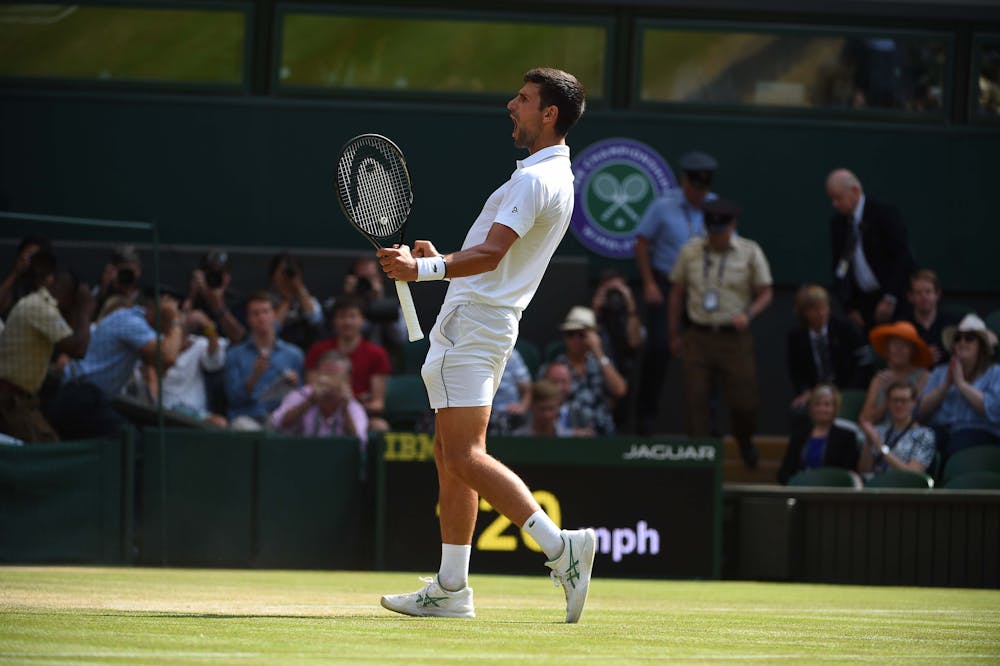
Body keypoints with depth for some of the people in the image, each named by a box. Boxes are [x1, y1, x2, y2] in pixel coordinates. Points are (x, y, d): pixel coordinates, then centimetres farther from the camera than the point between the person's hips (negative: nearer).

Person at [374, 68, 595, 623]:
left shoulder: (537, 180, -15)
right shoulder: (554, 177, 18)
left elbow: (491, 254, -26)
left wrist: (424, 270, -34)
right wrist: (440, 258, 17)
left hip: (475, 323, -11)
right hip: (472, 322, 11)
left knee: (465, 457, -15)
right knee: (449, 453, 10)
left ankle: (560, 546, -20)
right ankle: (451, 589, 11)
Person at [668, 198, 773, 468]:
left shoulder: (750, 252, 2)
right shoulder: (690, 251, 6)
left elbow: (765, 294, 4)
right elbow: (676, 293, 14)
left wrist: (748, 314, -16)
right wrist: (674, 334, 14)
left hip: (734, 337, -1)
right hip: (698, 336, 1)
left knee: (743, 400, 0)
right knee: (696, 399, -6)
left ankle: (745, 441, 30)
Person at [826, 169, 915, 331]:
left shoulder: (884, 213, -10)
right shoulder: (837, 223, 7)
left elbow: (903, 257, -13)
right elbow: (839, 268, 11)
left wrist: (890, 299, -18)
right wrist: (850, 308, 3)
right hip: (864, 301, 5)